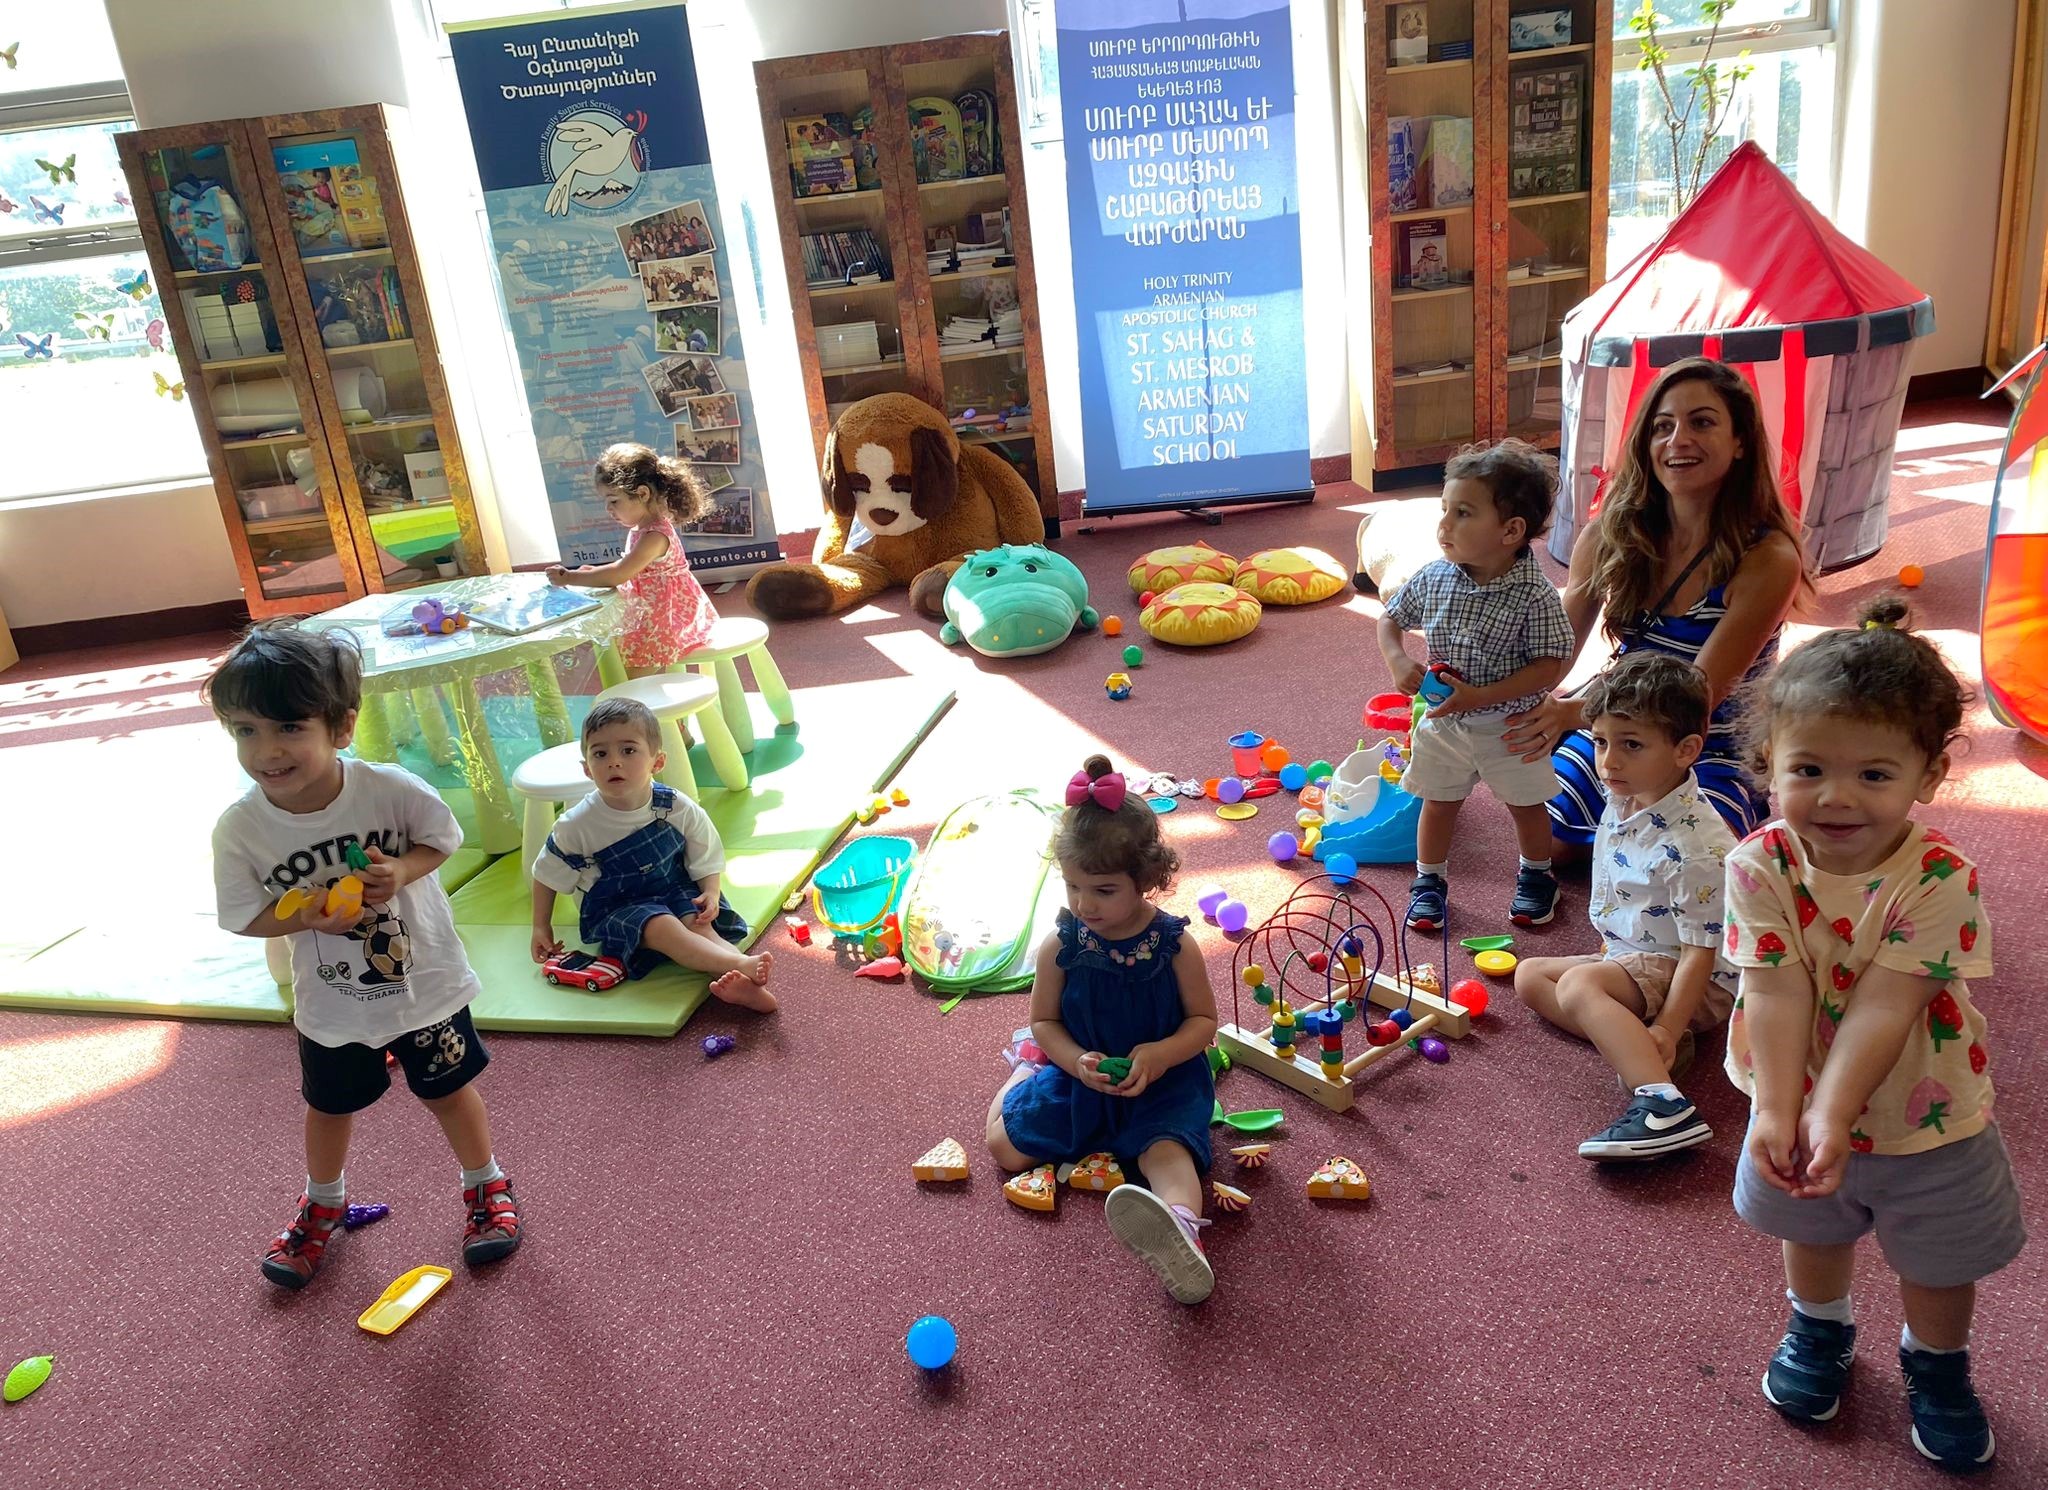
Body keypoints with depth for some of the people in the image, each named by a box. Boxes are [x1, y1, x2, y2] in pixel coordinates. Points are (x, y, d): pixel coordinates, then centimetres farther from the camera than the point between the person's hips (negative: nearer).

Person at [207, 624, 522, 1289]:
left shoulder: (391, 789, -26)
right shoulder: (240, 828, -22)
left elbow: (441, 839, -9)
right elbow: (245, 916, -11)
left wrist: (401, 871, -29)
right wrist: (302, 916, -30)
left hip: (423, 981, -2)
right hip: (330, 1003, 2)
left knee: (448, 1090, 17)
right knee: (329, 1105, 25)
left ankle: (486, 1185, 43)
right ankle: (323, 1202, 54)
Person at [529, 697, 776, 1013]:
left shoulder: (678, 809, -11)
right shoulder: (577, 826, -14)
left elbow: (706, 859, 2)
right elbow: (547, 876, 3)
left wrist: (711, 893, -17)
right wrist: (541, 927, 7)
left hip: (676, 892, 2)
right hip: (615, 910, -2)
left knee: (698, 923, -29)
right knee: (663, 927, -32)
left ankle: (738, 984, -51)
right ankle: (742, 964, -48)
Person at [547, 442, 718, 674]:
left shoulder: (655, 536, -26)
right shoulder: (641, 529, 5)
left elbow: (619, 574, -29)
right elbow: (628, 567, 19)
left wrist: (570, 578, -23)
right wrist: (596, 572, 3)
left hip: (668, 618, -10)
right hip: (653, 613, 10)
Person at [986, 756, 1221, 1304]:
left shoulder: (1174, 945, -14)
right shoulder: (1061, 946, -10)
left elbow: (1203, 1021, -5)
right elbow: (1044, 1021, 1)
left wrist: (1158, 1055, -24)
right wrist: (1074, 1061, -19)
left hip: (1163, 1081, -3)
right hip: (1080, 1079, 3)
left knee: (1166, 1147, -31)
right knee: (1004, 1144, -4)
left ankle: (1182, 1228, -60)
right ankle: (1025, 1072, 27)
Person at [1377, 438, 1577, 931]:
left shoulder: (1533, 595, -22)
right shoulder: (1432, 578, -11)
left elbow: (1550, 665, -22)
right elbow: (1391, 619, 4)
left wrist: (1481, 696, -28)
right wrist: (1398, 661, -16)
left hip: (1509, 725, -3)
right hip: (1442, 722, 3)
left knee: (1526, 804, 18)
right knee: (1438, 802, 17)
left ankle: (1536, 875, 42)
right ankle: (1429, 880, 36)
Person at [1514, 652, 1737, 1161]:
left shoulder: (1695, 847, -28)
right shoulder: (1621, 805, -1)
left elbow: (1701, 950, -25)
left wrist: (1666, 1030, -28)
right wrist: (1609, 950, 16)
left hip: (1695, 983, -10)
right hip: (1629, 953, 10)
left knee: (1578, 985, -31)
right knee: (1531, 974, 6)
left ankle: (1664, 1106, -43)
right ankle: (1637, 1046, -13)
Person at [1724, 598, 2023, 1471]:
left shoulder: (1940, 880, -28)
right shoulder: (1761, 866, -23)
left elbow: (1881, 1008, -31)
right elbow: (1777, 997, -24)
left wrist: (1832, 1114, -34)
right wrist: (1779, 1110, -31)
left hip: (1925, 1120, -1)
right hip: (1801, 1106, 2)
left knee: (1938, 1256, 21)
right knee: (1812, 1228, 27)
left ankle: (1937, 1364, 51)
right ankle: (1820, 1330, 56)